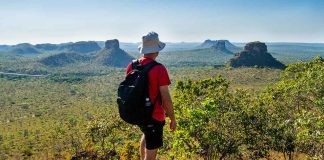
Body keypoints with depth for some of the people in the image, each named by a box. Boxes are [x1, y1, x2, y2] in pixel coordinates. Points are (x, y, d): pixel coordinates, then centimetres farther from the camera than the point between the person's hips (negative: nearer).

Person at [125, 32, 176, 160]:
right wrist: (172, 119, -5)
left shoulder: (131, 66, -3)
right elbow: (166, 99, -19)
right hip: (154, 117, -7)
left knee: (147, 134, 35)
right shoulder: (159, 69, -22)